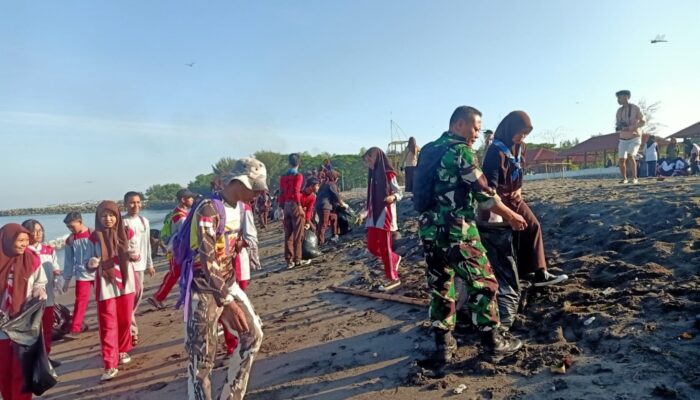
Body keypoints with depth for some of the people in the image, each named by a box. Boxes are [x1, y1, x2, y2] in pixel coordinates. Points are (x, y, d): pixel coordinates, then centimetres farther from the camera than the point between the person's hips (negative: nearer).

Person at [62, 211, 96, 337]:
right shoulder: (70, 240, 4)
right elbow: (69, 260, 9)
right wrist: (67, 279, 9)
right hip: (82, 274, 2)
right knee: (80, 301, -2)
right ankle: (75, 329, 5)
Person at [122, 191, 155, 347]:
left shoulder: (145, 221, 9)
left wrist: (149, 264, 17)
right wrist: (128, 255, -23)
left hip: (140, 264, 6)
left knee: (138, 295, 12)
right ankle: (132, 331, -1)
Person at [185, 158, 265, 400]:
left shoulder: (238, 208, 5)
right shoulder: (209, 210, -22)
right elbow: (207, 261, -28)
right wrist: (227, 303, -32)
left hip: (229, 285, 9)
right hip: (205, 290, -9)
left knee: (253, 334, 14)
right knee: (201, 359, 0)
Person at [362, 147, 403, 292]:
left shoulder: (388, 174, -11)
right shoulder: (372, 174, 10)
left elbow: (400, 193, -9)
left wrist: (393, 197, -29)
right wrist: (365, 211, 17)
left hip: (386, 215, -7)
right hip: (374, 215, 8)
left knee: (385, 247, -1)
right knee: (372, 246, 9)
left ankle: (393, 278, 13)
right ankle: (395, 258, 34)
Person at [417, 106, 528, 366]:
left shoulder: (430, 150, 15)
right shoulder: (461, 151, -9)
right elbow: (483, 193, -9)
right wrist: (511, 216, 3)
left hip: (429, 229, 8)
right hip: (456, 231, -8)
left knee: (440, 288, 14)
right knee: (483, 284, 5)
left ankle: (443, 346, 21)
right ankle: (494, 343, 15)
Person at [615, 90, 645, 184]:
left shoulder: (635, 108, -9)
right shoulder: (619, 111, 5)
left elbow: (642, 122, -12)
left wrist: (630, 128, -27)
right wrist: (618, 128, -13)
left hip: (635, 138, -4)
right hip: (623, 140, 5)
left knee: (630, 156, -25)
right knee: (622, 160, -2)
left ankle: (634, 177, -15)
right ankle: (624, 179, 17)